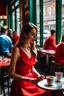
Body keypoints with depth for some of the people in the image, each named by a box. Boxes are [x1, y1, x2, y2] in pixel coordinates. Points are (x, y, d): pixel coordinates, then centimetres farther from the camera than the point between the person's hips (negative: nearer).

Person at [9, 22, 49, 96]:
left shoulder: (32, 49, 7)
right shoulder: (17, 50, -14)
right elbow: (12, 74, -14)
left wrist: (38, 75, -3)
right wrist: (31, 80, -19)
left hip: (32, 82, 7)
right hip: (21, 85, -6)